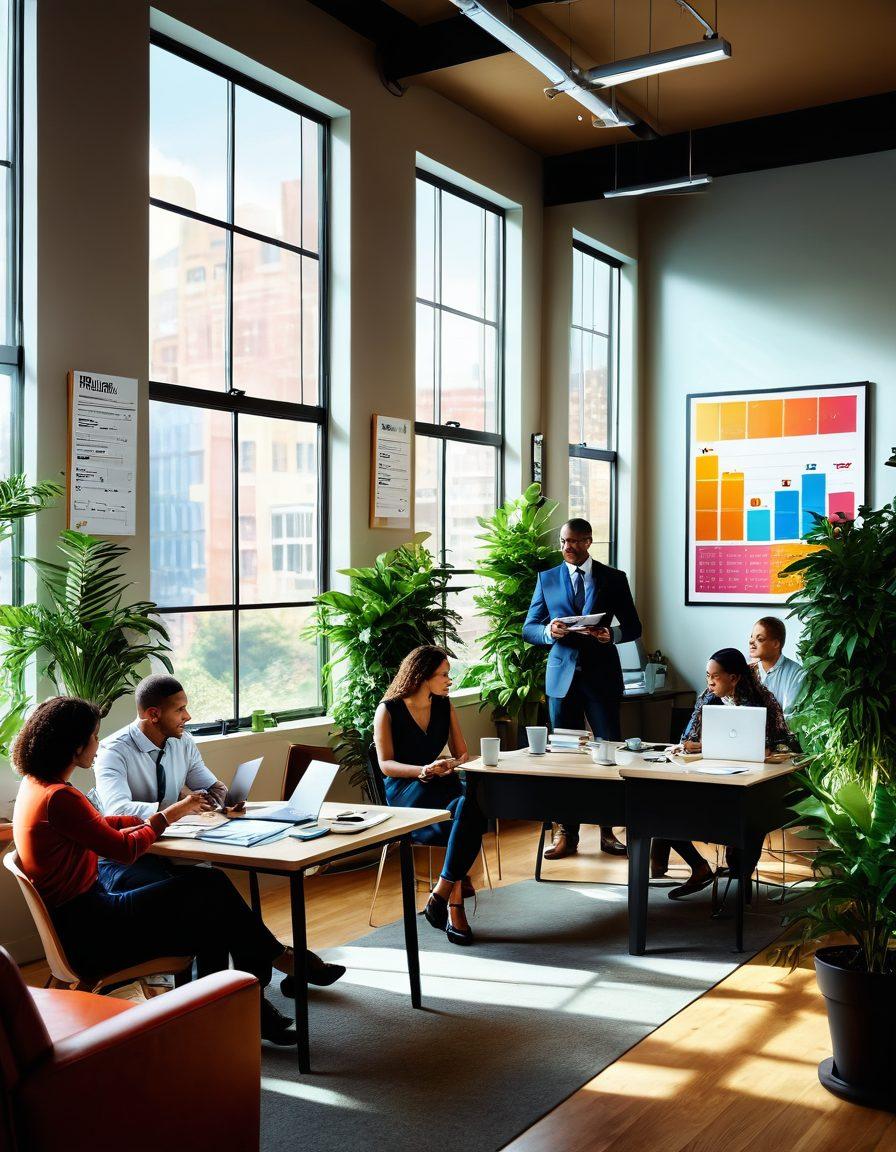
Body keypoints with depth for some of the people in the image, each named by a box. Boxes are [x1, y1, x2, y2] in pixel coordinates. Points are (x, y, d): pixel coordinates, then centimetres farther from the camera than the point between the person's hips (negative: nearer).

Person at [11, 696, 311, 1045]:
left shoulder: (35, 784, 8)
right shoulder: (58, 797, -23)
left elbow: (99, 823, 20)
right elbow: (125, 850, -15)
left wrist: (154, 817, 13)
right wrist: (167, 816, -1)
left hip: (76, 921, 10)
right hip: (88, 932, -10)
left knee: (210, 917, 4)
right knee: (211, 888, -8)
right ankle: (278, 957, 12)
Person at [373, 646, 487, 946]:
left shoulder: (444, 706, 14)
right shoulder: (389, 710, -1)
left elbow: (462, 754, 14)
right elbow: (386, 764, -7)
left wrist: (453, 764, -11)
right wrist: (423, 771, -24)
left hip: (441, 784, 4)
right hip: (404, 791, -4)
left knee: (468, 811, -34)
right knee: (465, 811, -35)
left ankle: (440, 896, -30)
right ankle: (455, 902, -29)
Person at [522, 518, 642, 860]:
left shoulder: (614, 578, 4)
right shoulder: (547, 579, 7)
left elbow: (633, 627, 4)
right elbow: (528, 628, 6)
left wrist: (611, 634, -17)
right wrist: (549, 631, -16)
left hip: (602, 674, -1)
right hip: (562, 675, 1)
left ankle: (607, 831, 12)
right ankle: (567, 834, 12)